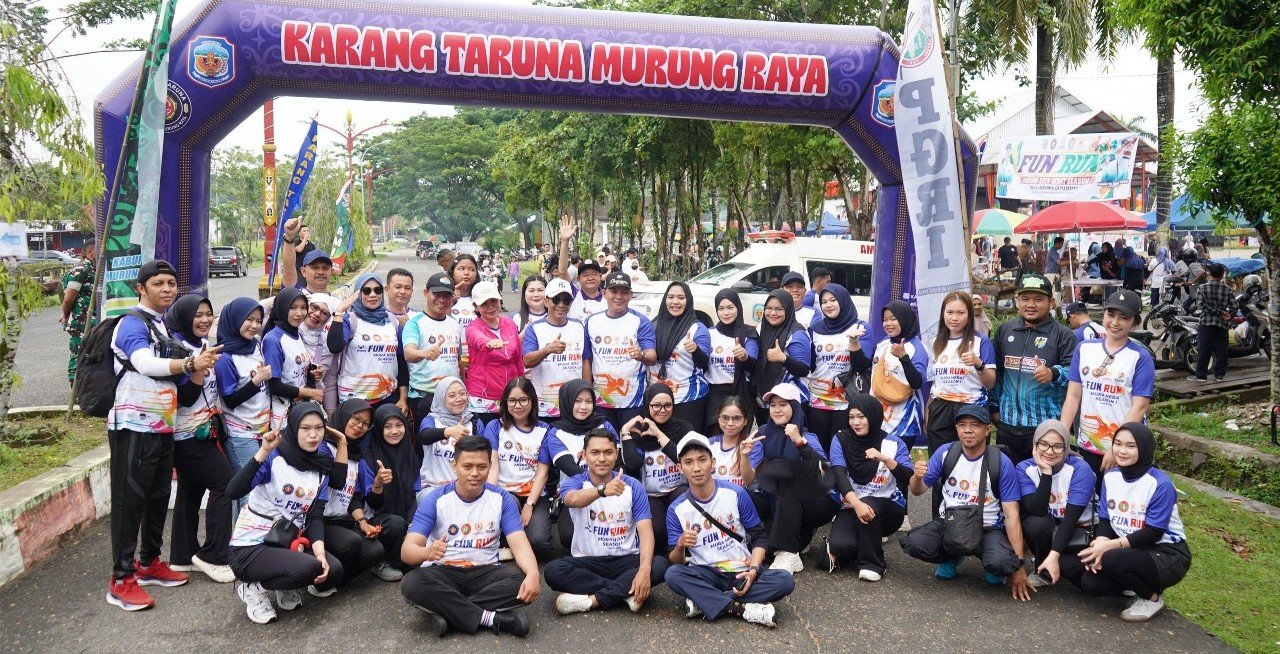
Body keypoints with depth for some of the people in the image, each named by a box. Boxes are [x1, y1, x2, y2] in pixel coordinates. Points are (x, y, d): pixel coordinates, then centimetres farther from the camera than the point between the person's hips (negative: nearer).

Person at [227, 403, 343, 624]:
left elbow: (316, 516, 0)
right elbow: (233, 492, -29)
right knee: (309, 568, -29)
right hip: (251, 546, -6)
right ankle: (254, 588, -3)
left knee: (333, 571, -17)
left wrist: (319, 552, -16)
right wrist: (263, 452, -36)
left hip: (289, 541, 6)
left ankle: (285, 587, 11)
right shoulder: (274, 457, -15)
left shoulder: (321, 467, 3)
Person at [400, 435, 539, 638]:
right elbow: (407, 550, -16)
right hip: (442, 571, -1)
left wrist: (533, 574, -36)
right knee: (411, 584, -34)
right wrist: (427, 552, -42)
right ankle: (491, 618, -29)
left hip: (485, 572, 2)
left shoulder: (502, 499, -2)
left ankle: (445, 610, -25)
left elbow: (519, 545, -12)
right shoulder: (435, 500, -8)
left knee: (526, 581, -28)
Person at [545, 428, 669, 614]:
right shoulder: (574, 483, -5)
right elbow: (573, 499, -31)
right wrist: (602, 490, -54)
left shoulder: (632, 486, -1)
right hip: (586, 561, -1)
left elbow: (646, 531, -11)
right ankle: (627, 592, -23)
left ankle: (590, 600, -26)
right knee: (553, 570, -30)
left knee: (660, 565, -28)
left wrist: (644, 570, -30)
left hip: (625, 560, 1)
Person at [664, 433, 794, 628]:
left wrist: (753, 570, -15)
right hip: (706, 576, -1)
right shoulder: (677, 509, -2)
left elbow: (759, 535, 2)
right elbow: (675, 561, -1)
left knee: (785, 581, -26)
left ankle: (704, 601, -21)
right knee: (672, 575, -30)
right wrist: (680, 546, -25)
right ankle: (743, 609, -27)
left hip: (743, 572, 1)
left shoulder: (736, 494, -4)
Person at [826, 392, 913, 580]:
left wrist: (885, 459, -30)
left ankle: (872, 563, -15)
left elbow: (910, 479, -15)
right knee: (840, 546, -28)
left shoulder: (894, 443, -2)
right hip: (851, 507, 1)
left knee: (869, 504, -36)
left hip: (888, 509, 0)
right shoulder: (841, 439, -2)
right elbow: (839, 476, -17)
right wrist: (857, 504, -33)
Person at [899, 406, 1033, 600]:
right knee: (913, 544, -27)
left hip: (988, 528, -2)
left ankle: (991, 565, 7)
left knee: (1001, 562, -34)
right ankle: (951, 557, 9)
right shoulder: (945, 453, -5)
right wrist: (917, 476, -23)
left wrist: (1018, 564, -16)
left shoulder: (1001, 463, -12)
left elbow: (1012, 513, -12)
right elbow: (918, 491, 3)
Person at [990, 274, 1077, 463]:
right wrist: (994, 407, 16)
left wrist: (1053, 374, -27)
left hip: (1046, 425, -4)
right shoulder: (1005, 330, 11)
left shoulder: (1063, 335, -2)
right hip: (1007, 422, 4)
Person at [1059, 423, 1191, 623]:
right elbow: (1105, 520, 3)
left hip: (1166, 553, -6)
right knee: (1090, 582, -19)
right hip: (1130, 550, 6)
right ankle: (1135, 584, 9)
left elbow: (1153, 533, -20)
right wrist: (1101, 542, -20)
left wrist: (1110, 546, -27)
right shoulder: (1110, 477, 2)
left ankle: (1152, 597, -5)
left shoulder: (1160, 484, -18)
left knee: (1112, 560, -34)